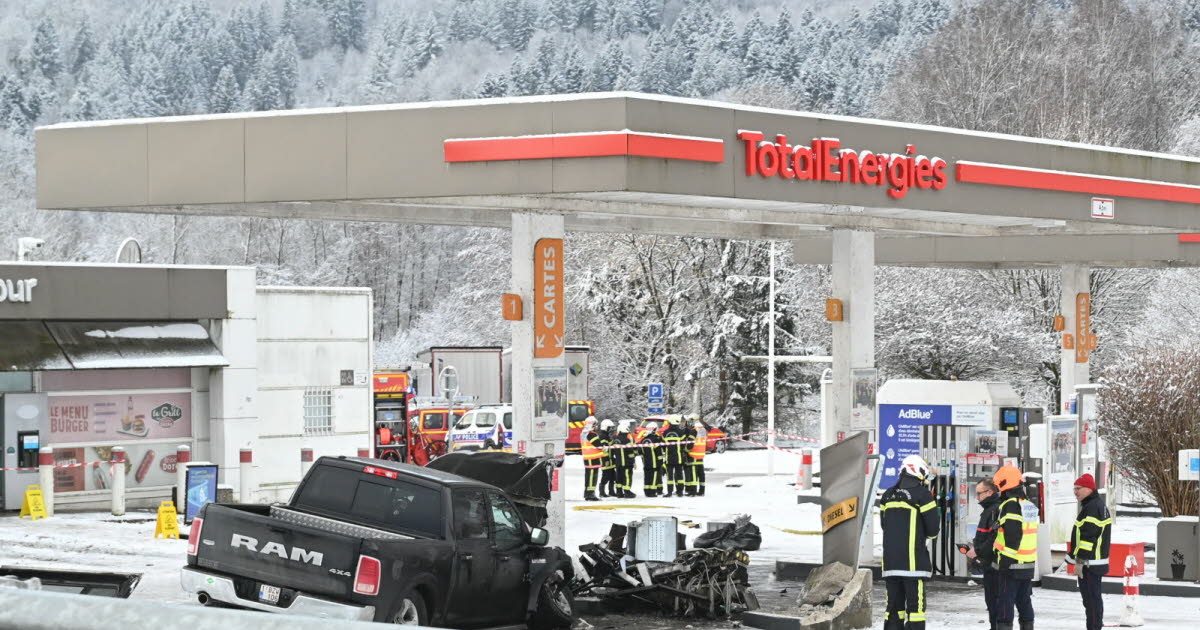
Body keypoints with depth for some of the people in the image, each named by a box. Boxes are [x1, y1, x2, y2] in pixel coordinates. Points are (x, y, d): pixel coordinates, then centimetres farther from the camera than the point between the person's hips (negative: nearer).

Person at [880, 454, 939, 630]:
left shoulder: (888, 496, 11)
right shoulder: (922, 495, -7)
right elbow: (933, 527, -6)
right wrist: (926, 536, 16)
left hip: (890, 560, 5)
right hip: (913, 560, -5)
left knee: (894, 603, 10)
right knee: (915, 603, -4)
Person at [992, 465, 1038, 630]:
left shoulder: (1010, 506, -14)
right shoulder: (1029, 505, 13)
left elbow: (1012, 536, -21)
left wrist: (1004, 560, -20)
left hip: (1010, 565, -8)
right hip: (1028, 564, 8)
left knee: (1005, 604, -4)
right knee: (1024, 601, 16)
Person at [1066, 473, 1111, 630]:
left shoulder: (1092, 508, -16)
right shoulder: (1098, 505, 18)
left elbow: (1088, 536, -22)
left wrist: (1080, 561, -21)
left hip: (1090, 563, -11)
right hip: (1095, 562, 11)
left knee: (1091, 598, -9)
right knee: (1092, 597, 16)